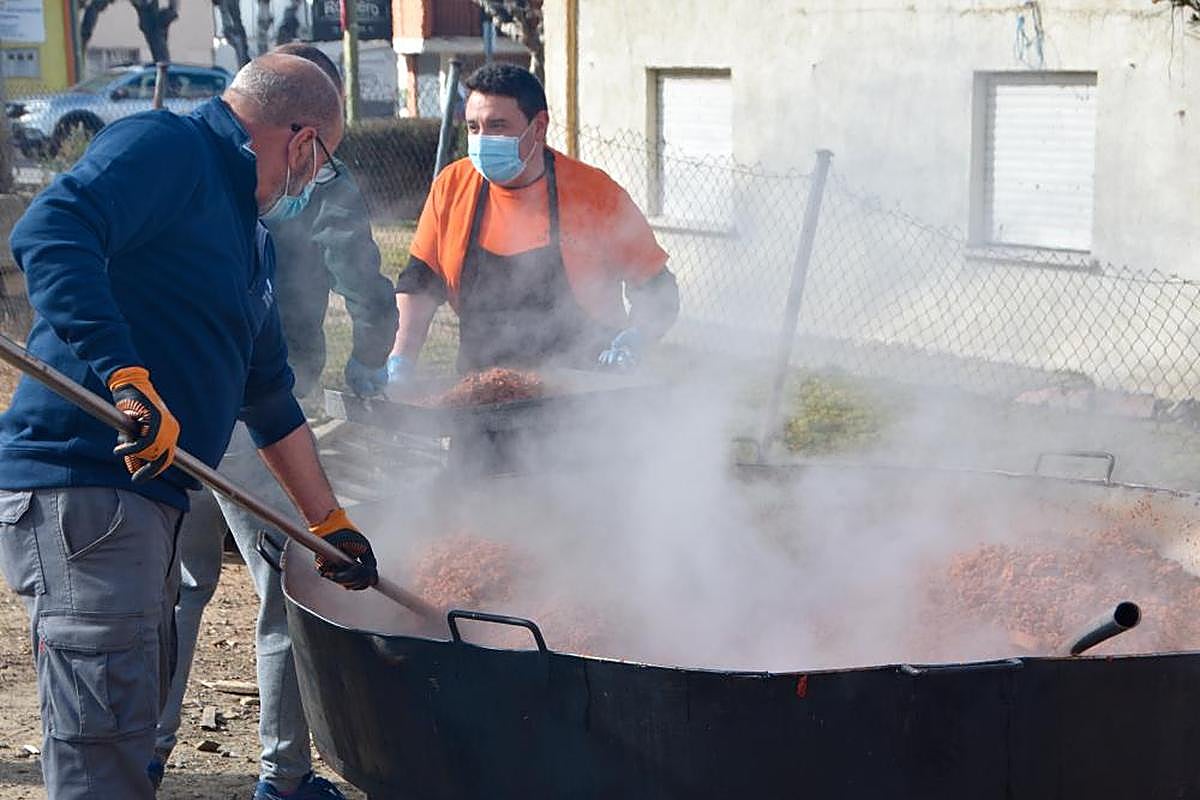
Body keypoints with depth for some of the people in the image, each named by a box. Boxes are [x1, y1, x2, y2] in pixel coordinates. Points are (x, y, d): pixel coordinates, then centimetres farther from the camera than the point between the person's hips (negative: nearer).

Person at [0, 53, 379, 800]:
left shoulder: (251, 234, 22)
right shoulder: (165, 148, -8)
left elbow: (269, 398, 27)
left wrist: (331, 522, 30)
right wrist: (127, 379, -35)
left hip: (147, 497, 10)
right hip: (81, 483, -10)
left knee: (136, 721, 19)